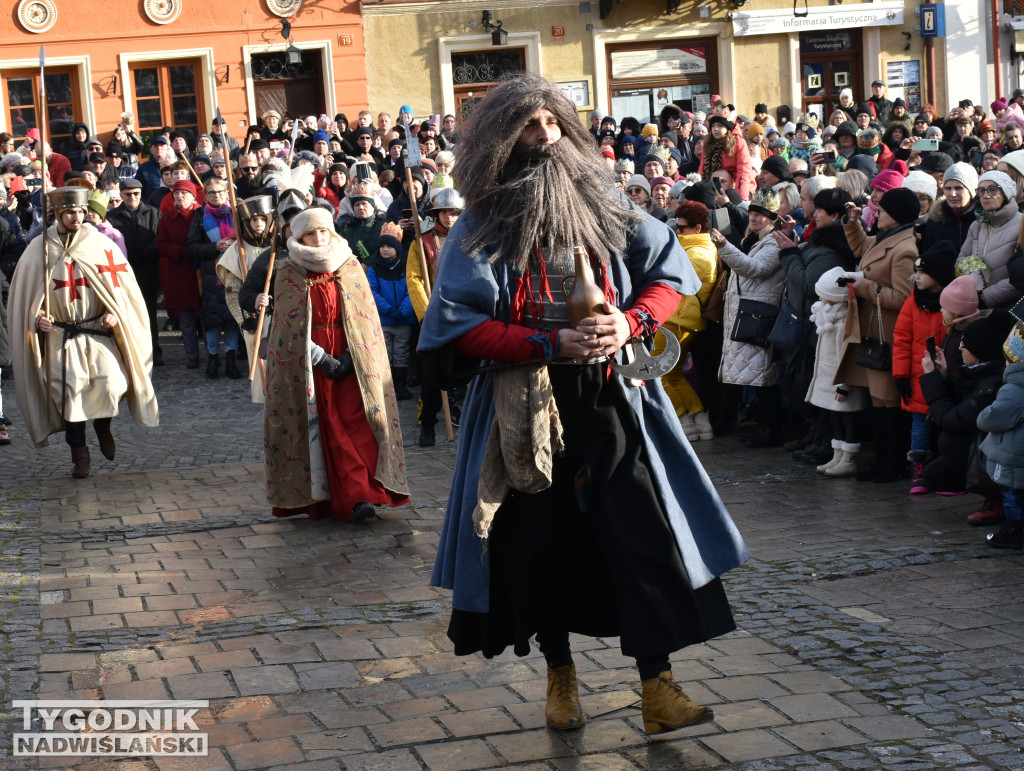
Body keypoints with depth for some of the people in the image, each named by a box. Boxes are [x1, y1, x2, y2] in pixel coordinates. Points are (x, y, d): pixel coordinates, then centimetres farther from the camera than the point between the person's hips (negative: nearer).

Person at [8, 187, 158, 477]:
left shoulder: (100, 244, 2)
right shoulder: (39, 249, 3)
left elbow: (123, 285, 7)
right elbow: (25, 294, 11)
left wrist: (115, 313, -8)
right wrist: (36, 318, -6)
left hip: (99, 331, 0)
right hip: (59, 336, 0)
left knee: (112, 383, -17)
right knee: (68, 391, -7)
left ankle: (103, 426, 16)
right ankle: (79, 456, 9)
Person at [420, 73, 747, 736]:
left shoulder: (604, 200, 6)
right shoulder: (483, 225, -1)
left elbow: (668, 272, 8)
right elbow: (461, 325, -9)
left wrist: (631, 321, -12)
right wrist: (550, 345, -18)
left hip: (611, 399, 1)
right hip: (529, 403, -1)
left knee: (642, 532, -7)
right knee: (542, 540, 7)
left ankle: (659, 687, -4)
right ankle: (561, 675, 26)